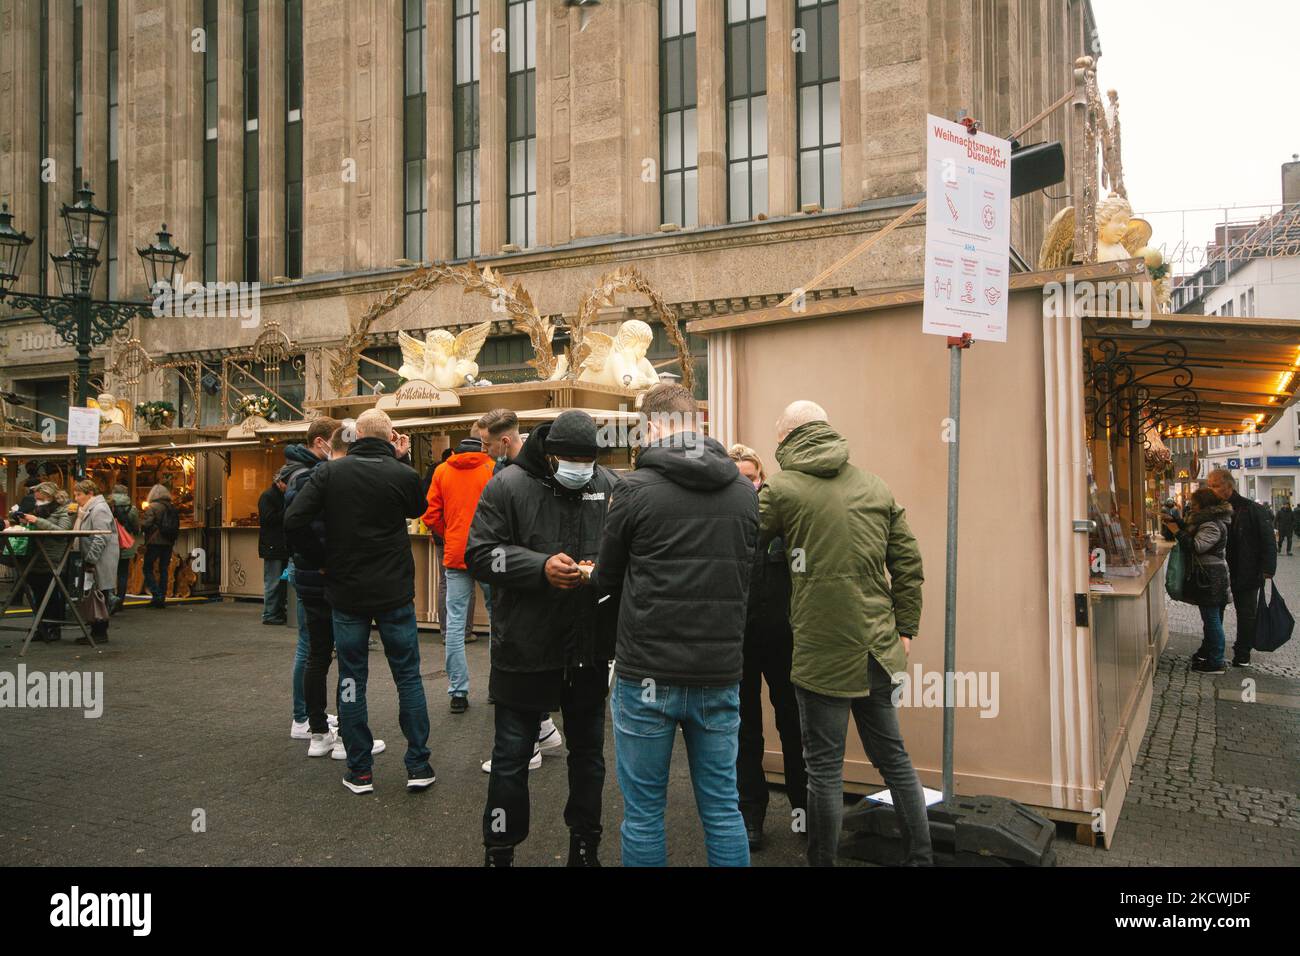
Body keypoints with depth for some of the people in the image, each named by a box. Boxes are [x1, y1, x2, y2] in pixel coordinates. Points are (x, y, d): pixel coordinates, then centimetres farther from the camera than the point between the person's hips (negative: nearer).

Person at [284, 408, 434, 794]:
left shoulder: (329, 472, -6)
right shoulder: (403, 474, -9)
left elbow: (294, 521, -12)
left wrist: (322, 559, 0)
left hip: (346, 593, 1)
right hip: (394, 594, -1)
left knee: (351, 680, 11)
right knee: (408, 677, 10)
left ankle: (360, 770, 17)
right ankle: (418, 766, 13)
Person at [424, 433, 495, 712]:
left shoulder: (442, 470, 5)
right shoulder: (492, 469, -4)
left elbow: (431, 515, 3)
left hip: (455, 554, 2)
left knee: (455, 623, 5)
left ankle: (458, 692, 4)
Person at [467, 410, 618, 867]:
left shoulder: (610, 486, 2)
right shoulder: (508, 486, -7)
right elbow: (480, 553, -10)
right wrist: (541, 567, -23)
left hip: (590, 651, 4)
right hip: (525, 648, -3)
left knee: (589, 750, 18)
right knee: (512, 754, 10)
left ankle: (585, 846, 37)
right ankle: (499, 850, 28)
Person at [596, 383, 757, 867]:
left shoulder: (635, 489, -10)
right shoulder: (744, 492, 2)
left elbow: (607, 581, 2)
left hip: (648, 676, -4)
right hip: (721, 674, 4)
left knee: (643, 811, 11)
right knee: (723, 807, 16)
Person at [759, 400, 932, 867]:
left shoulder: (783, 489, -9)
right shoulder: (875, 486, 6)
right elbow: (908, 561, 6)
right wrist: (904, 629, 13)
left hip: (822, 653, -5)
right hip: (878, 649, 6)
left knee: (825, 767, 5)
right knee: (892, 756, 18)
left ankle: (822, 860, 17)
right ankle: (920, 856, 27)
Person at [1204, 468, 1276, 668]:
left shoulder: (1252, 509, -13)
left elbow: (1268, 540, -12)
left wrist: (1267, 569, -15)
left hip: (1247, 575, -3)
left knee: (1246, 614, 11)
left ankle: (1243, 653, 25)